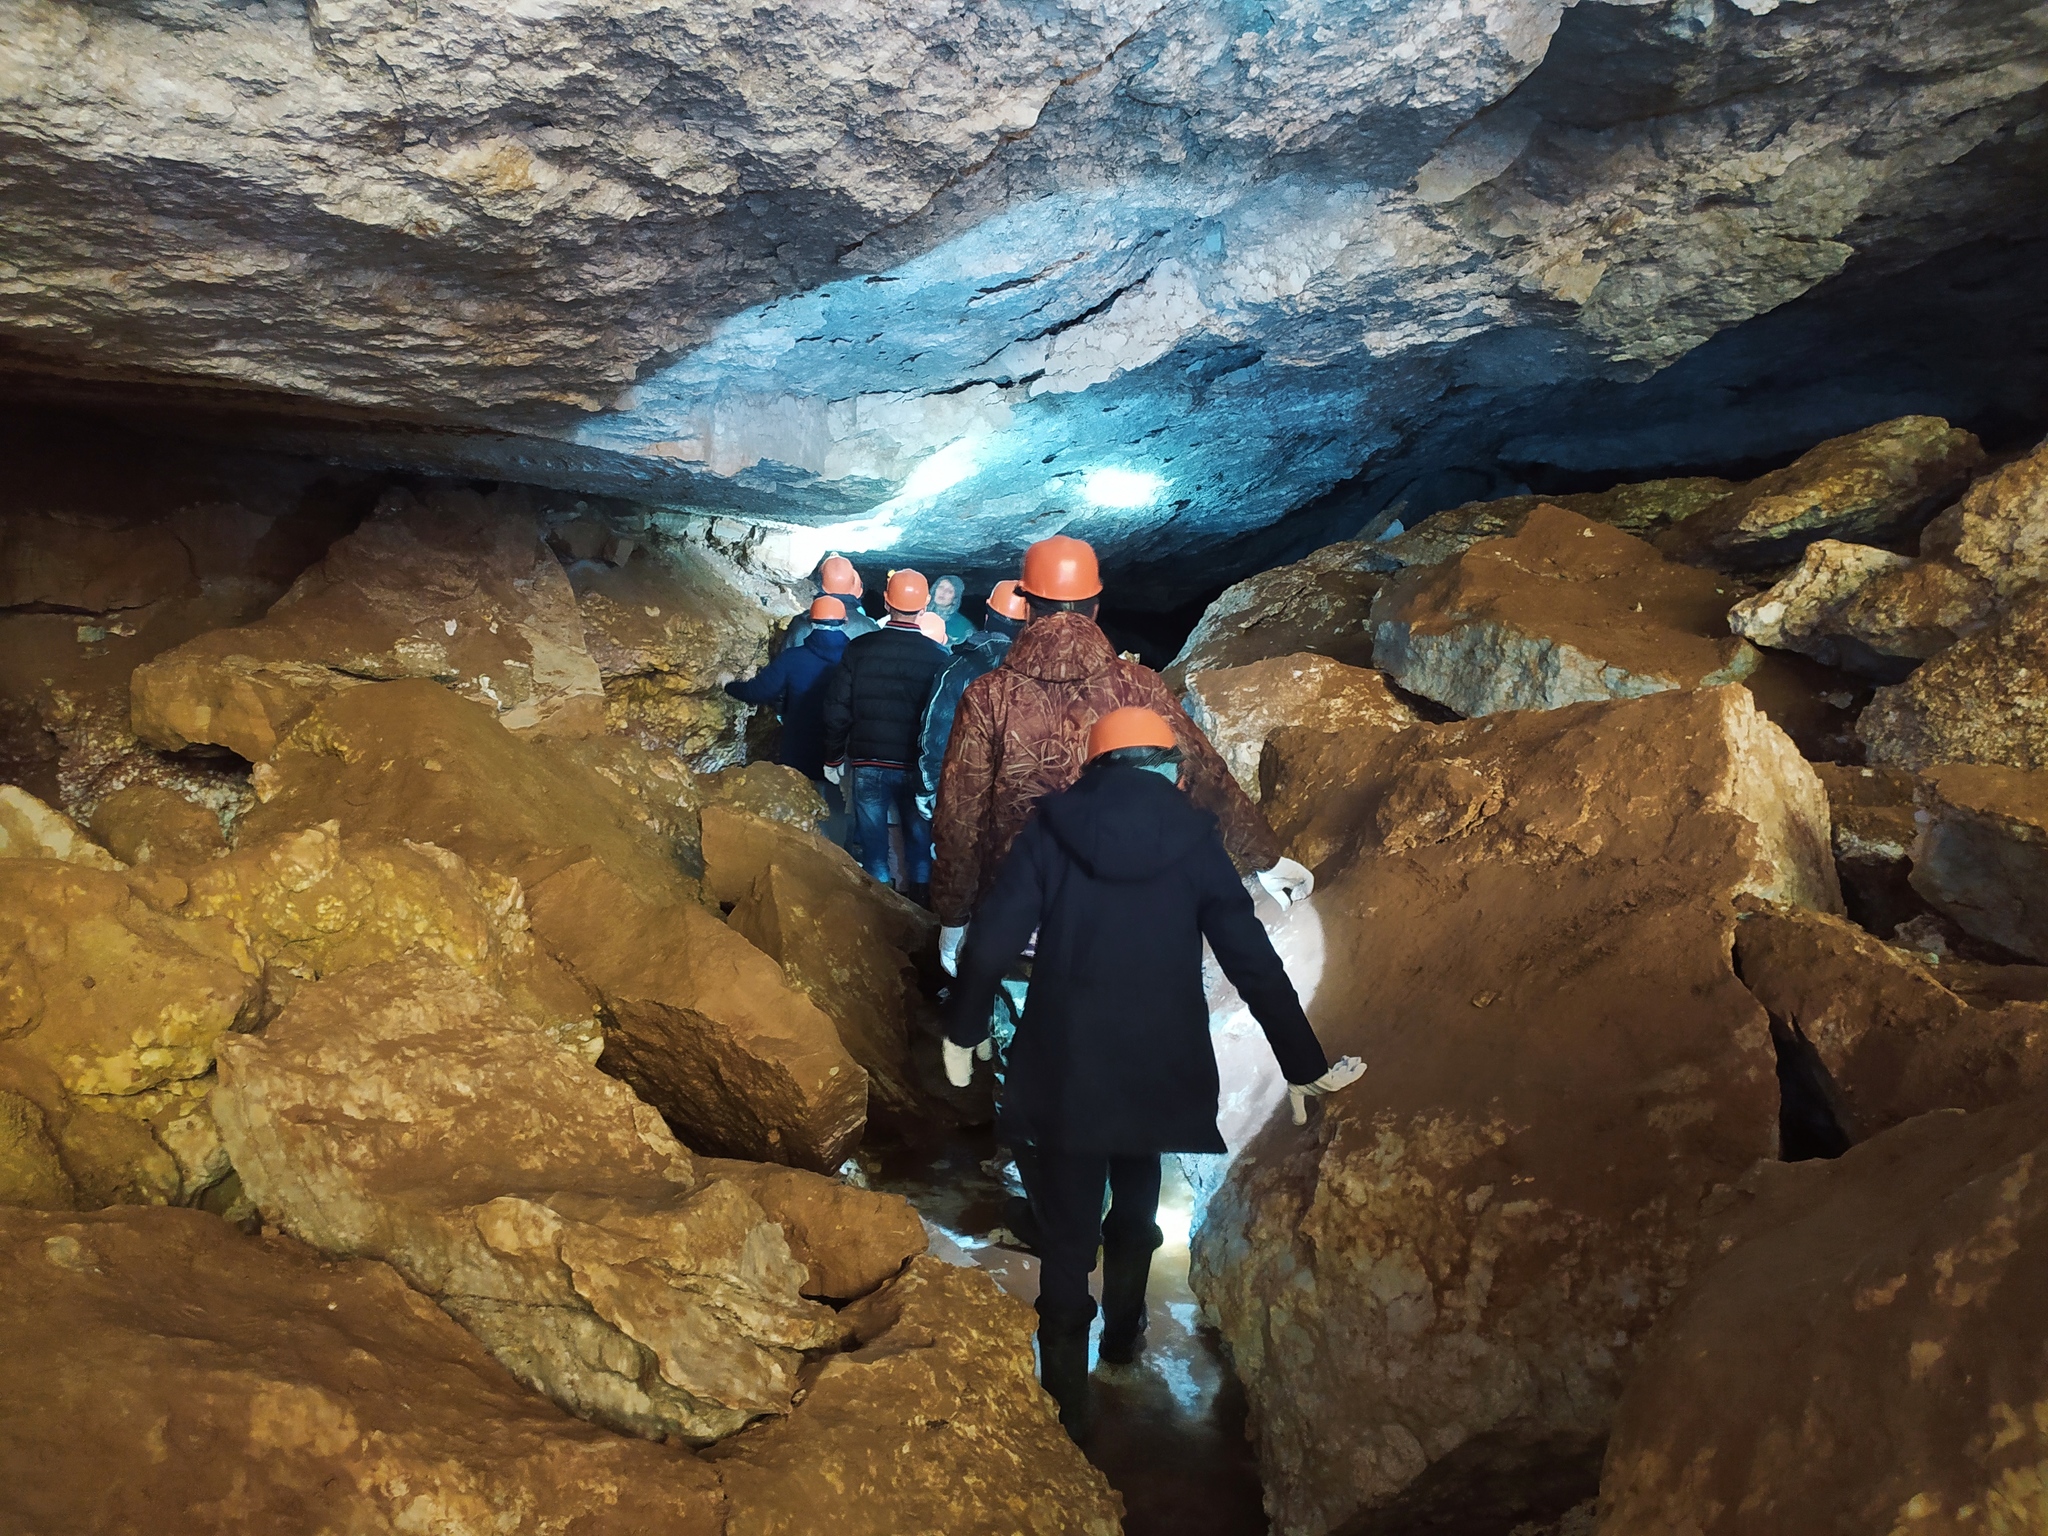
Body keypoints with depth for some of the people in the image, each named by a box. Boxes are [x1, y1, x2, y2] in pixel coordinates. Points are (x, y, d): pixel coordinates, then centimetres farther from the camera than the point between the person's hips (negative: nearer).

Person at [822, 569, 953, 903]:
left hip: (867, 763, 1)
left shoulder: (859, 648, -6)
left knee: (873, 840, 9)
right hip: (916, 765, 0)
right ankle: (920, 897, 20)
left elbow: (837, 709, -3)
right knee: (920, 838, 14)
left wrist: (834, 757, 8)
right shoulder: (937, 656, -10)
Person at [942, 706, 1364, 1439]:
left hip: (1061, 1070, -2)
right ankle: (1123, 1336, 46)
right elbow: (1254, 961, -5)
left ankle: (1066, 1398, 14)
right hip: (1161, 1072, 2)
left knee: (1067, 1231, 10)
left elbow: (991, 939, -10)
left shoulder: (1053, 828, -6)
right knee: (1136, 1211, 26)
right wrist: (1306, 1066, 3)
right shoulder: (1193, 839, -4)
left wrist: (964, 1031, 5)